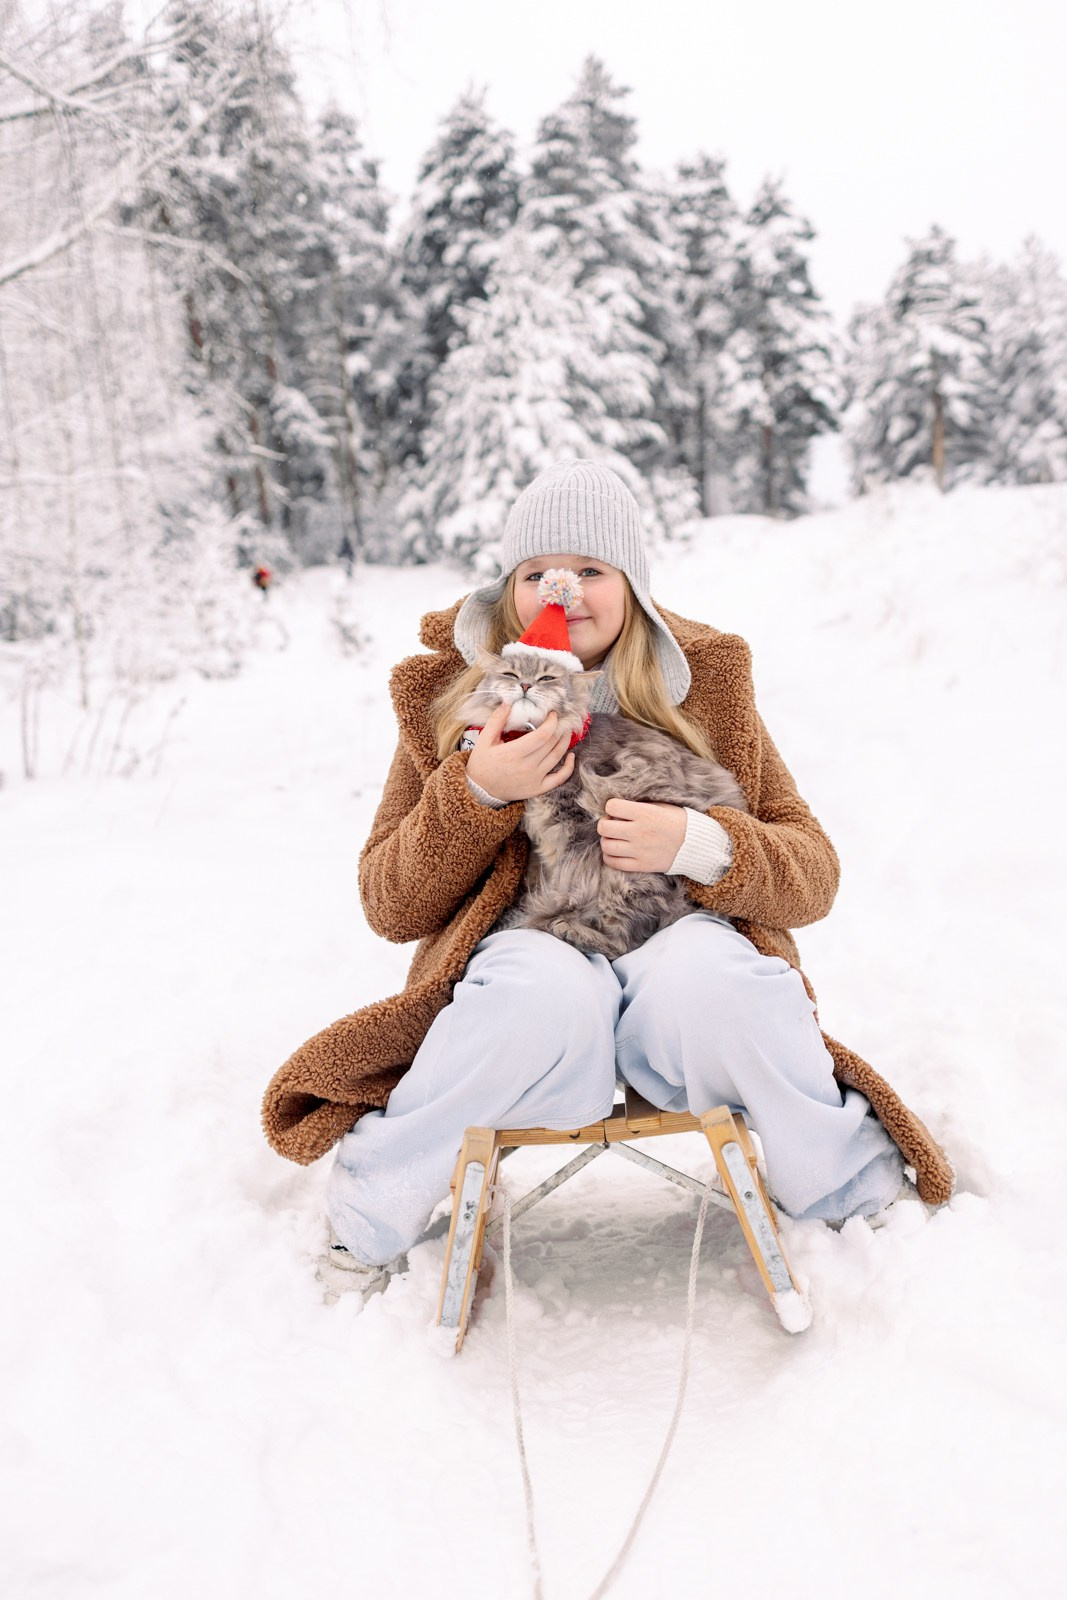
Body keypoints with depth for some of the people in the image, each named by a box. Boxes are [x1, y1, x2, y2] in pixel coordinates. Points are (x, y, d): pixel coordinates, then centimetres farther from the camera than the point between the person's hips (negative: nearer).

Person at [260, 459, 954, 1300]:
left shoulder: (702, 683, 7)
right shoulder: (453, 693, 5)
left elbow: (814, 874, 5)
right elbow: (388, 905, 3)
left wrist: (700, 844, -16)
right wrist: (477, 793, -14)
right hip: (529, 952, 0)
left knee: (709, 979, -34)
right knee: (548, 996, -36)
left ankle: (856, 1197, -6)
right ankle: (367, 1220, -10)